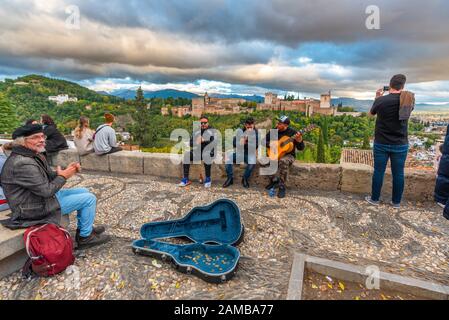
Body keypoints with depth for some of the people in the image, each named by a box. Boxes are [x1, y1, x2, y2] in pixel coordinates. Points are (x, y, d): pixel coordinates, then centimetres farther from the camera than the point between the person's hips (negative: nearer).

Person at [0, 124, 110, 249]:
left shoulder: (36, 155, 3)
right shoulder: (23, 163, -28)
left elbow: (50, 176, 10)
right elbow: (47, 191, -28)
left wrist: (66, 170, -9)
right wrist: (63, 176, -13)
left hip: (42, 196, 10)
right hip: (37, 207, -10)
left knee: (84, 192, 16)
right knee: (89, 198, -9)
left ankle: (84, 228, 26)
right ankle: (85, 237, 7)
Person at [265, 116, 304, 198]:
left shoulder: (292, 132, -9)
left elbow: (301, 148, -8)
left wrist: (299, 140, -30)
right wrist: (271, 144, -15)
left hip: (288, 155, -3)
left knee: (283, 161, -39)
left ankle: (282, 186, -24)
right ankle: (274, 181, -7)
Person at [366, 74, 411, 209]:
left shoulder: (381, 100, -11)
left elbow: (371, 114, 9)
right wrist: (402, 93, 23)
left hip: (381, 144, -2)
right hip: (401, 145, 2)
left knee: (378, 172, 7)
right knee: (398, 173, 10)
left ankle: (374, 199, 18)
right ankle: (396, 202, 21)